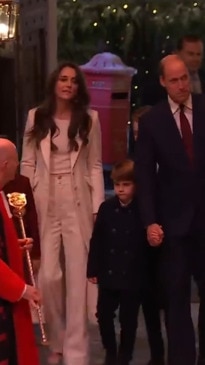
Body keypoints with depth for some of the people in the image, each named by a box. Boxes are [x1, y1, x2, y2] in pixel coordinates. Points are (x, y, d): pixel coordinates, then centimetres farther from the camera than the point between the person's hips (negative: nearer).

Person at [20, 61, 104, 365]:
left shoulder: (89, 118, 4)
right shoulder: (36, 117, 5)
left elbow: (95, 166, 4)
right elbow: (28, 163, 7)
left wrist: (98, 207, -2)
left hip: (78, 204, 0)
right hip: (44, 205, 1)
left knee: (78, 277, -1)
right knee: (48, 276, -1)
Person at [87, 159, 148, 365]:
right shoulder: (106, 208, 1)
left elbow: (148, 244, -6)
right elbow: (96, 240, 3)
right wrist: (93, 269, 0)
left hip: (133, 276, -3)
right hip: (108, 273, 3)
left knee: (128, 318, 7)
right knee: (103, 314, 9)